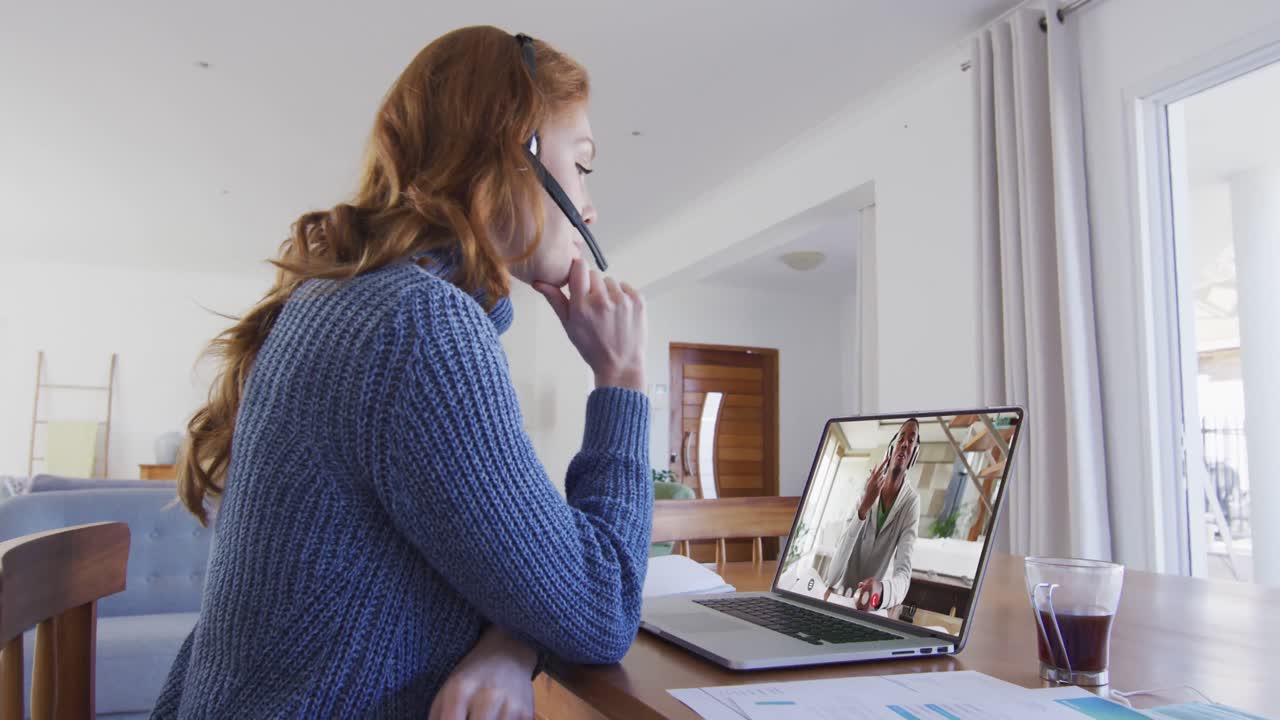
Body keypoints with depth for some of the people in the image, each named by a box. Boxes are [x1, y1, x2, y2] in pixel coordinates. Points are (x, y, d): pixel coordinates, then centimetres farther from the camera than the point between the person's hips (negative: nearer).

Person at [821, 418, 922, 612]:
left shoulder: (912, 501, -11)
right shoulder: (868, 485, -3)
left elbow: (903, 572, -21)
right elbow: (843, 546, -9)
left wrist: (881, 590, -42)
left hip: (870, 595, -1)